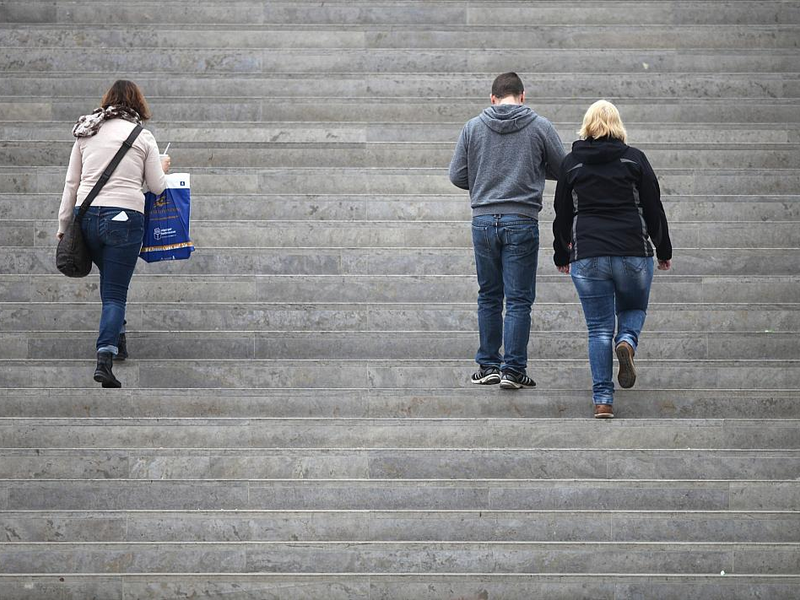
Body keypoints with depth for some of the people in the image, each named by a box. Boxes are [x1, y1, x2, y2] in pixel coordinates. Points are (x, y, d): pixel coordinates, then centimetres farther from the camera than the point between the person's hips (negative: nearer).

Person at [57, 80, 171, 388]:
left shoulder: (86, 133, 10)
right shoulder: (143, 137, 1)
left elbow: (71, 183, 9)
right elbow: (156, 186, 5)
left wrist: (64, 224, 15)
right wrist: (162, 168, 26)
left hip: (87, 215, 3)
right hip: (124, 217, -3)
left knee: (110, 279, 27)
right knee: (115, 292, -3)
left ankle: (117, 337, 33)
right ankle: (105, 357, -18)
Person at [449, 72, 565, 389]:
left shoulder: (473, 127, 3)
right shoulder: (540, 126, -1)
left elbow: (457, 175, 4)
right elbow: (562, 169, 6)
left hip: (483, 220, 2)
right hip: (521, 222, -2)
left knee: (489, 297, 14)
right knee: (518, 299, 1)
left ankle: (488, 365, 17)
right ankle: (513, 369, -3)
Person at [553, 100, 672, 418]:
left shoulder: (571, 162, 6)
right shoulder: (634, 159, 3)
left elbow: (562, 213, 11)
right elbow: (653, 209, 4)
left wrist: (562, 255, 24)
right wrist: (664, 251, 15)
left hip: (588, 256, 1)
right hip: (633, 253, 0)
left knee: (599, 328, 6)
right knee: (633, 309, 22)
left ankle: (602, 400, -2)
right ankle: (627, 341, -12)